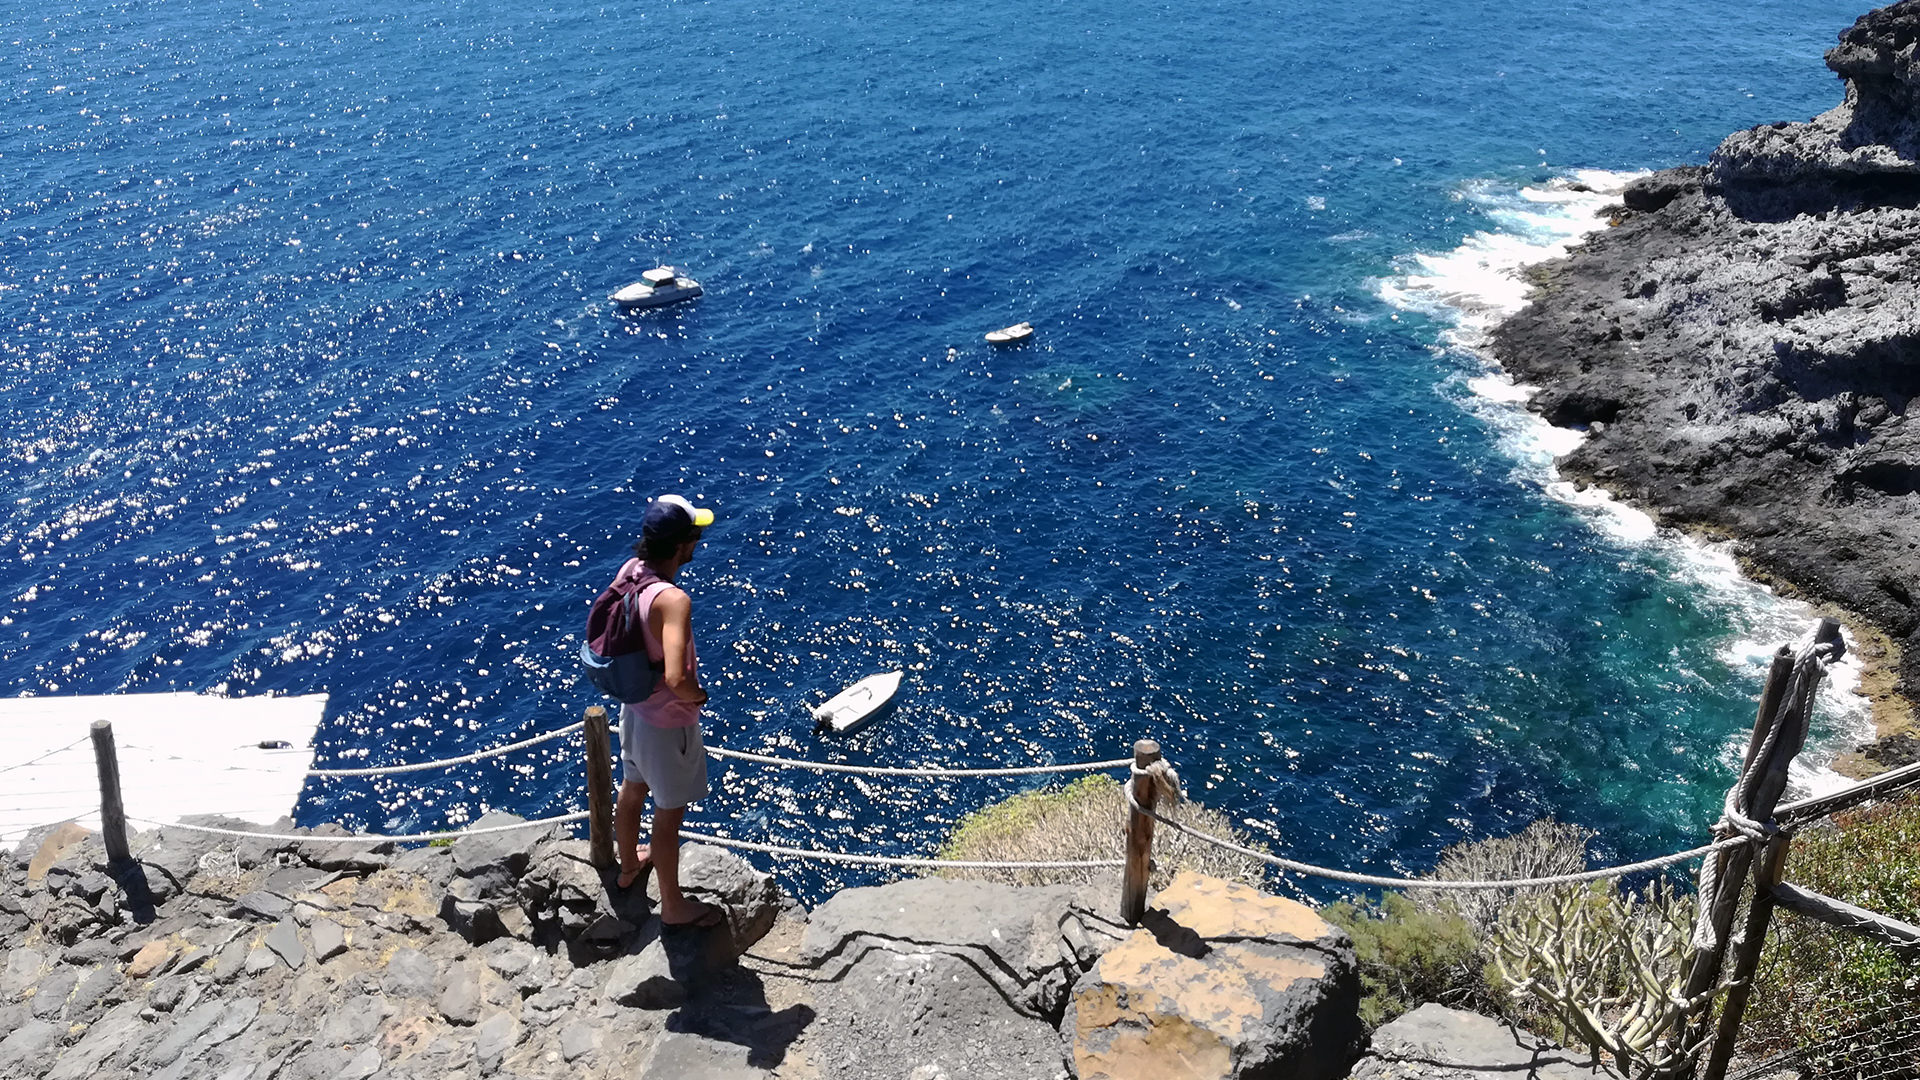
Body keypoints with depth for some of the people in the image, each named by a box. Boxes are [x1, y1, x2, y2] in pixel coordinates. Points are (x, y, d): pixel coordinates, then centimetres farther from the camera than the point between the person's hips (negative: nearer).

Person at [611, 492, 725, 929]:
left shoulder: (630, 569, -11)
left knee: (632, 789, 30)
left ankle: (629, 865, 56)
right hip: (667, 723, -8)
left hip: (634, 707, 8)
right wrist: (698, 694, -22)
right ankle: (673, 905, 33)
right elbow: (676, 679, -44)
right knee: (669, 813, 12)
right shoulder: (673, 600, -36)